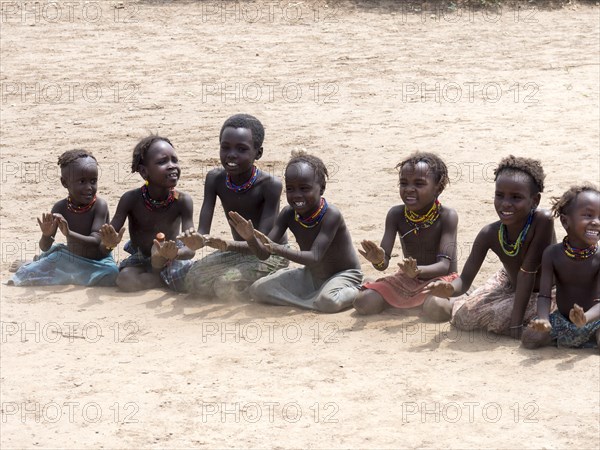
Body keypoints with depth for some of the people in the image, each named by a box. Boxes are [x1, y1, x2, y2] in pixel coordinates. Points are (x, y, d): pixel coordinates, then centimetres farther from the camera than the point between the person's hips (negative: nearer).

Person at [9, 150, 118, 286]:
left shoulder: (100, 206, -22)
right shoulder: (60, 208, -13)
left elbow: (95, 242, -32)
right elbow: (45, 247, -13)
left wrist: (69, 234, -47)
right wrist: (46, 235, -37)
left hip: (98, 264, -3)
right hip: (70, 258, 3)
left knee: (111, 273, -33)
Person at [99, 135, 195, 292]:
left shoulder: (182, 201, -20)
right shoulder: (131, 199, -19)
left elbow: (190, 249, -26)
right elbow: (109, 236, -18)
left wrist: (175, 254, -50)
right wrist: (111, 242, -44)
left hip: (171, 261, 1)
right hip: (139, 261, -1)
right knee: (125, 280, -31)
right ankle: (173, 280, -6)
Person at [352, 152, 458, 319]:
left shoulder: (447, 216, -16)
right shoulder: (396, 215, -5)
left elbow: (444, 265, -24)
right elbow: (384, 263, -9)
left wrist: (418, 271, -45)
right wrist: (378, 260, -35)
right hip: (407, 278, 4)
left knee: (435, 308, -38)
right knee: (363, 303, -17)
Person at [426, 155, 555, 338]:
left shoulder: (542, 220, -35)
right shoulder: (489, 234, -22)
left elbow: (527, 271, -32)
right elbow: (465, 280, -19)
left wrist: (516, 323, -30)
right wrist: (449, 289, -44)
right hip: (509, 284, 4)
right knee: (464, 317, -5)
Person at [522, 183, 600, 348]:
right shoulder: (552, 254, -13)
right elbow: (544, 295, -14)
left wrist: (585, 319, -49)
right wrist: (543, 321, -36)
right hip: (561, 320, 2)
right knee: (529, 338, -20)